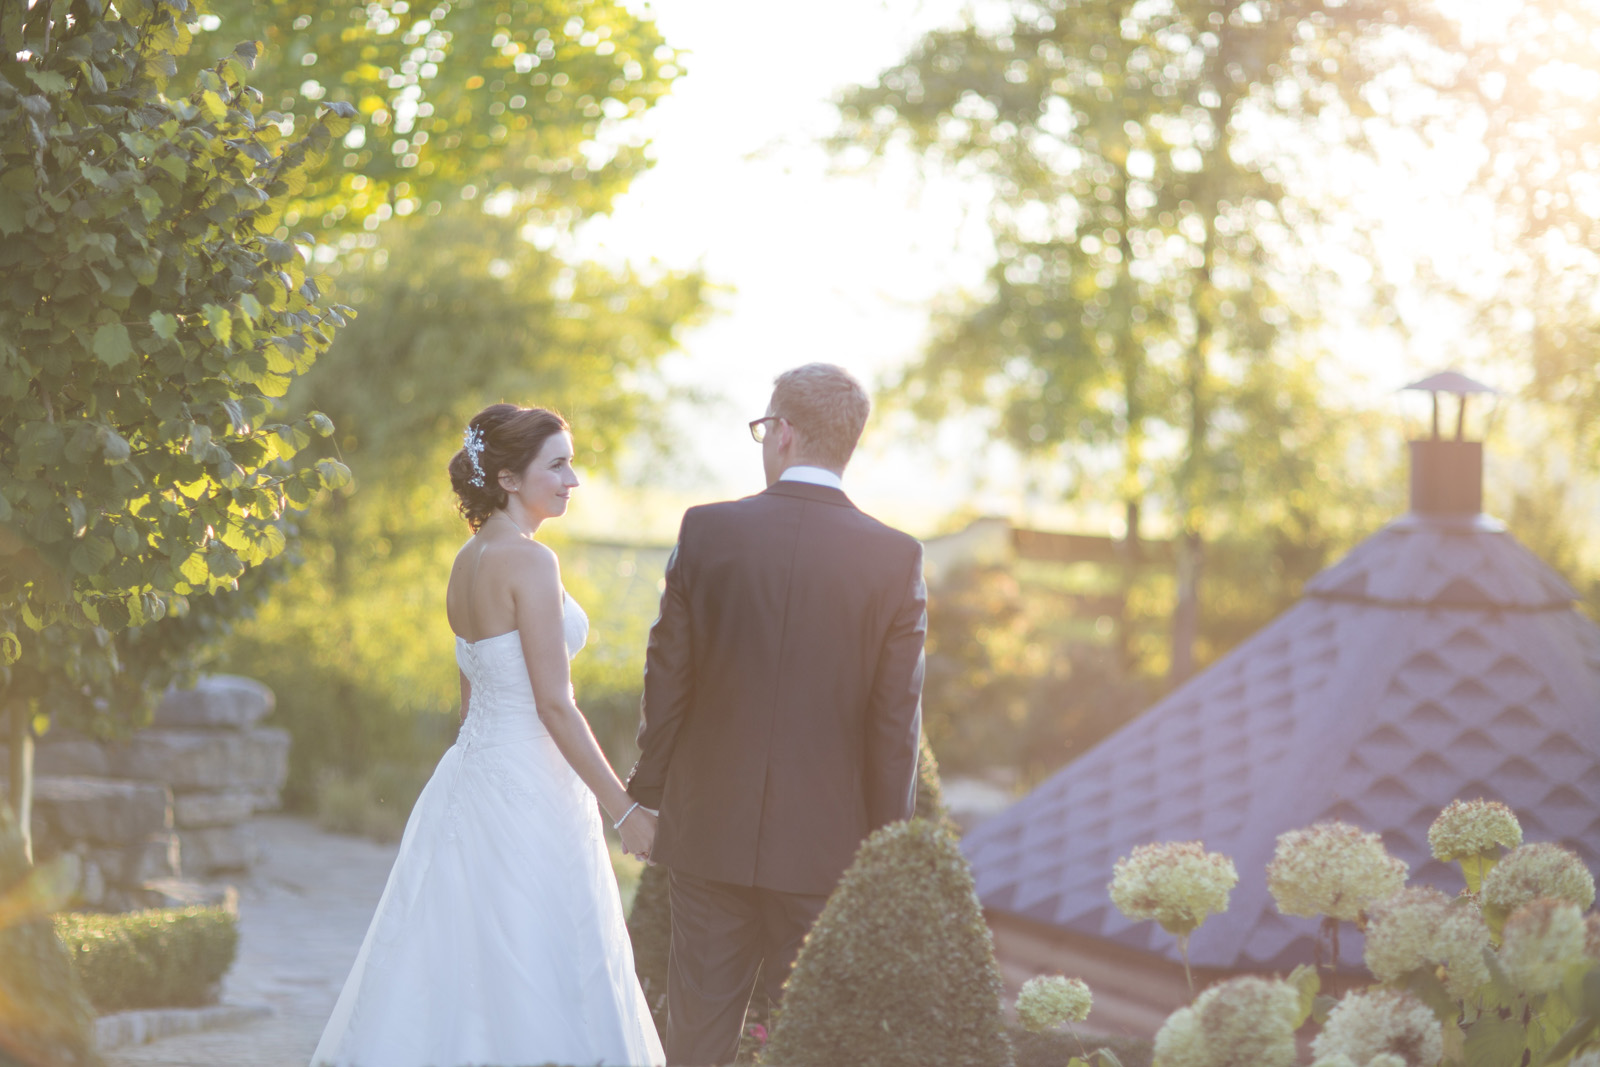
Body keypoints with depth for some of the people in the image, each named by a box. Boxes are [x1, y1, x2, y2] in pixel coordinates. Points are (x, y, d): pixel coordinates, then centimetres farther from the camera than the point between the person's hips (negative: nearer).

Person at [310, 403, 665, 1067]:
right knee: (534, 992, -5)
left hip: (472, 772, 9)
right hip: (526, 786, -9)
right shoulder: (528, 561, -15)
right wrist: (624, 810, -13)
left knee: (460, 971, 11)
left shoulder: (470, 559, 12)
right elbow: (554, 705, -18)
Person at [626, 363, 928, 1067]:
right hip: (828, 843, 0)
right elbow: (896, 718, -6)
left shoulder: (706, 531, -5)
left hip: (708, 831, 0)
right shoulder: (897, 559, -7)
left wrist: (647, 793, 11)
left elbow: (667, 680, -1)